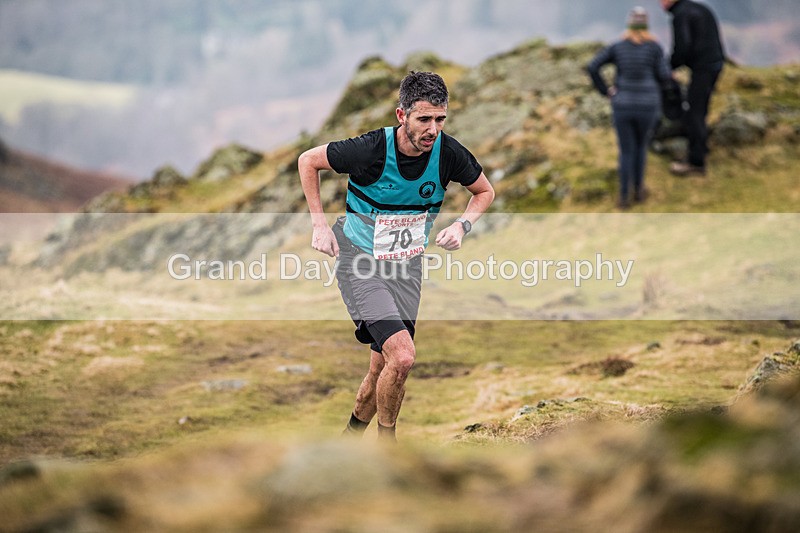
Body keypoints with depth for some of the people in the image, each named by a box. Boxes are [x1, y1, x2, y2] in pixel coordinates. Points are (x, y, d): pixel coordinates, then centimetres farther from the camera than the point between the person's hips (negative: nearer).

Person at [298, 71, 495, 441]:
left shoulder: (449, 153, -13)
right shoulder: (370, 149, -24)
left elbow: (485, 191, 8)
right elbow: (308, 161, -6)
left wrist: (462, 225, -10)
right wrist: (319, 223, -10)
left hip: (407, 266, 4)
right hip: (360, 261, -4)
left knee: (383, 369, 8)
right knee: (402, 356, -21)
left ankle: (351, 436, 34)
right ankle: (386, 441, 2)